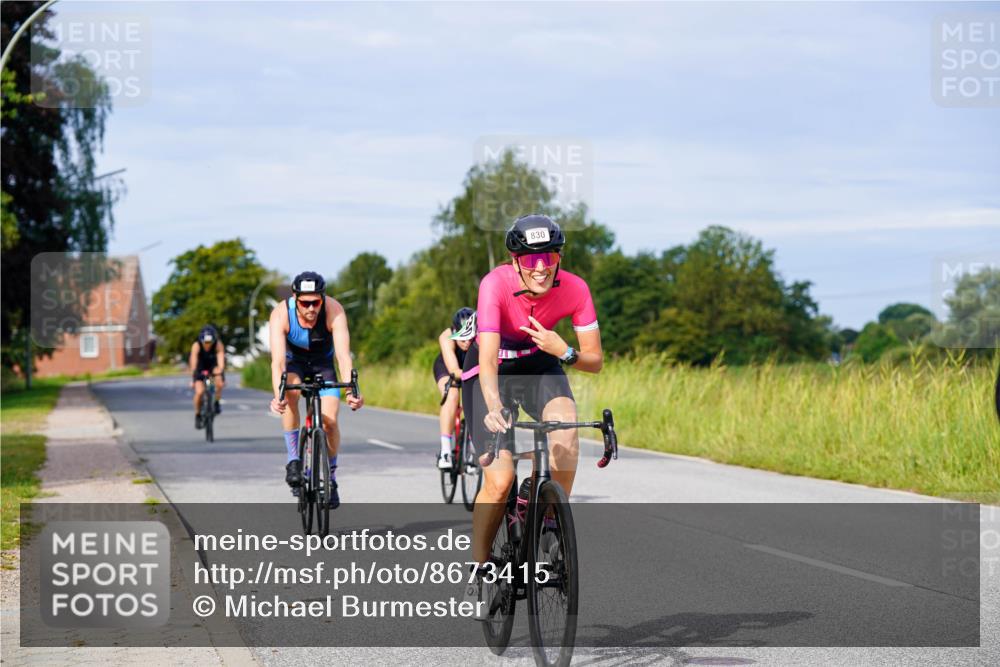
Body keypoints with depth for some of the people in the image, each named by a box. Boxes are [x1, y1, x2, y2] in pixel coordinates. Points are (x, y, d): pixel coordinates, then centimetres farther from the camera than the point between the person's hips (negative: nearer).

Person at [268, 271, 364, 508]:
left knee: (330, 421, -15)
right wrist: (278, 396, -57)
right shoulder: (281, 314, -33)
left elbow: (343, 355, -40)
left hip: (323, 362, 1)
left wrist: (351, 391, -55)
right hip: (293, 361, 0)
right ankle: (294, 460, -20)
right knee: (290, 393, -33)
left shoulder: (334, 311, -33)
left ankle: (330, 478, 8)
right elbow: (278, 361, -41)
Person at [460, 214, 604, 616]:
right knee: (499, 479, -15)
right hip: (491, 370, -2)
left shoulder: (574, 289, -22)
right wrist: (493, 409, -56)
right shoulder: (496, 285, -31)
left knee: (566, 425, -31)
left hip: (539, 364, 2)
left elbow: (595, 361, -16)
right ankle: (478, 575, 2)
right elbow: (488, 358, -40)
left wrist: (564, 352, -37)